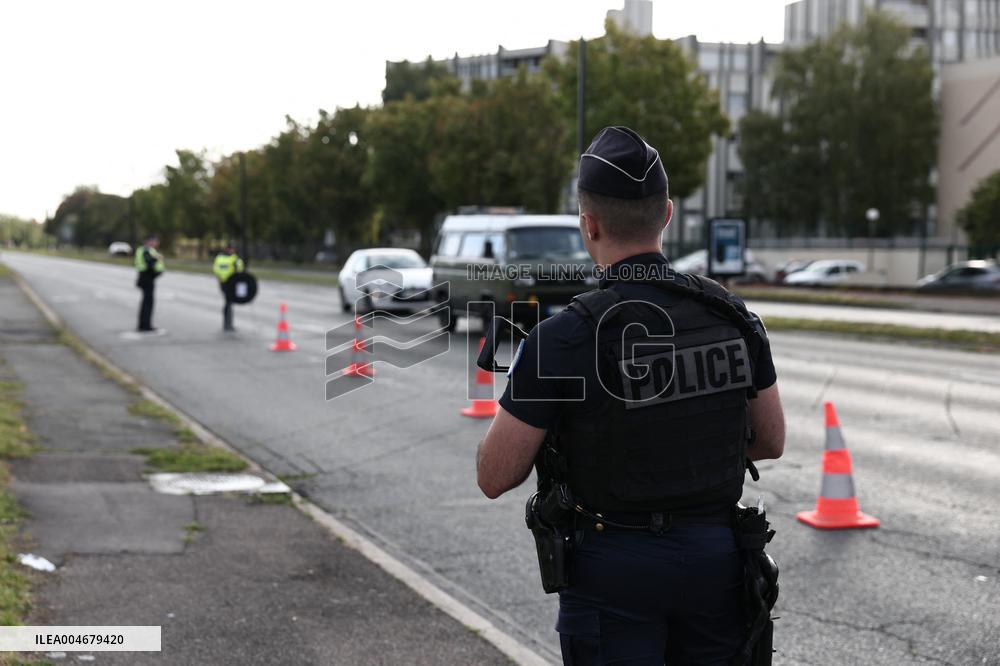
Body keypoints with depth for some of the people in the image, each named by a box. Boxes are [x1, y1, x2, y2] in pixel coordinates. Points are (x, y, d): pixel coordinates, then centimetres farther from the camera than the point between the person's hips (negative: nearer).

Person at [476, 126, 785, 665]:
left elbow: (494, 477, -12)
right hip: (714, 554, 4)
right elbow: (771, 441, 9)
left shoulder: (563, 339, -18)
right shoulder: (731, 318, -3)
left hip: (614, 567, -4)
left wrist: (530, 404, 6)